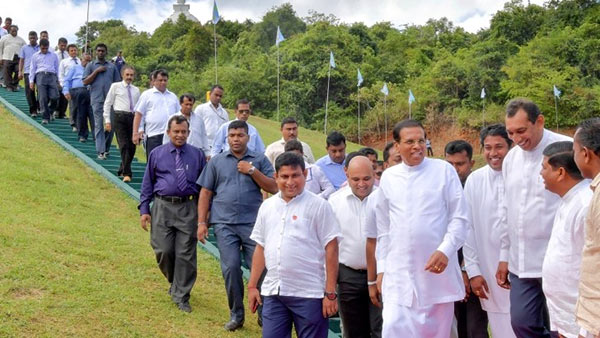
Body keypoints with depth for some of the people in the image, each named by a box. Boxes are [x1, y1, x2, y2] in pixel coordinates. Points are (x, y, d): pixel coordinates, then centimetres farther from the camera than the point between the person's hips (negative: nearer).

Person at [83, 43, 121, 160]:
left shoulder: (112, 66, 14)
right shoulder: (91, 65, 9)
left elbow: (117, 83, 14)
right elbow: (85, 82, 1)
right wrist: (96, 71, -6)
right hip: (97, 100, -2)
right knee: (99, 126, -3)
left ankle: (106, 148, 21)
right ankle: (101, 151, -3)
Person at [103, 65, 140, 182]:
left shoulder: (136, 90, 14)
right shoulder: (115, 86, 5)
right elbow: (107, 103, 5)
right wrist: (107, 120, -1)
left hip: (133, 117, 4)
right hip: (120, 117, -4)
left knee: (132, 147, 6)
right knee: (124, 145, -11)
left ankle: (122, 170, 25)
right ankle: (127, 173, -10)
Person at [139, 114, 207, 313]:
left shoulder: (197, 155, 7)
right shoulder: (157, 154, 8)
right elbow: (147, 183, 11)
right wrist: (144, 209, 4)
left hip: (188, 209, 0)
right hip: (162, 207, 0)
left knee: (186, 254, 0)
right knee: (163, 251, -2)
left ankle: (181, 297, 12)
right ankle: (175, 282, 28)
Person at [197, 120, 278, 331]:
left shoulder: (260, 160, 8)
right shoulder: (217, 161, 11)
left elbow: (273, 188, 1)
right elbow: (206, 193, 11)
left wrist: (252, 171, -8)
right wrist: (202, 222, 4)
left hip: (253, 223, -1)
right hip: (224, 224, 1)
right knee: (231, 268, -2)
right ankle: (236, 314, 14)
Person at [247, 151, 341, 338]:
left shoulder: (318, 206, -6)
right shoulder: (267, 206, 10)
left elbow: (331, 249, -7)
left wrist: (330, 293, -11)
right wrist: (252, 286, 13)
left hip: (309, 294, -4)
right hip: (273, 292, 5)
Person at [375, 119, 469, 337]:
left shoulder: (444, 170, 0)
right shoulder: (388, 177, 8)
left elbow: (460, 217, -2)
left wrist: (445, 250, -15)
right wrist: (381, 267, 9)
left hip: (437, 268, -1)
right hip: (399, 272, 2)